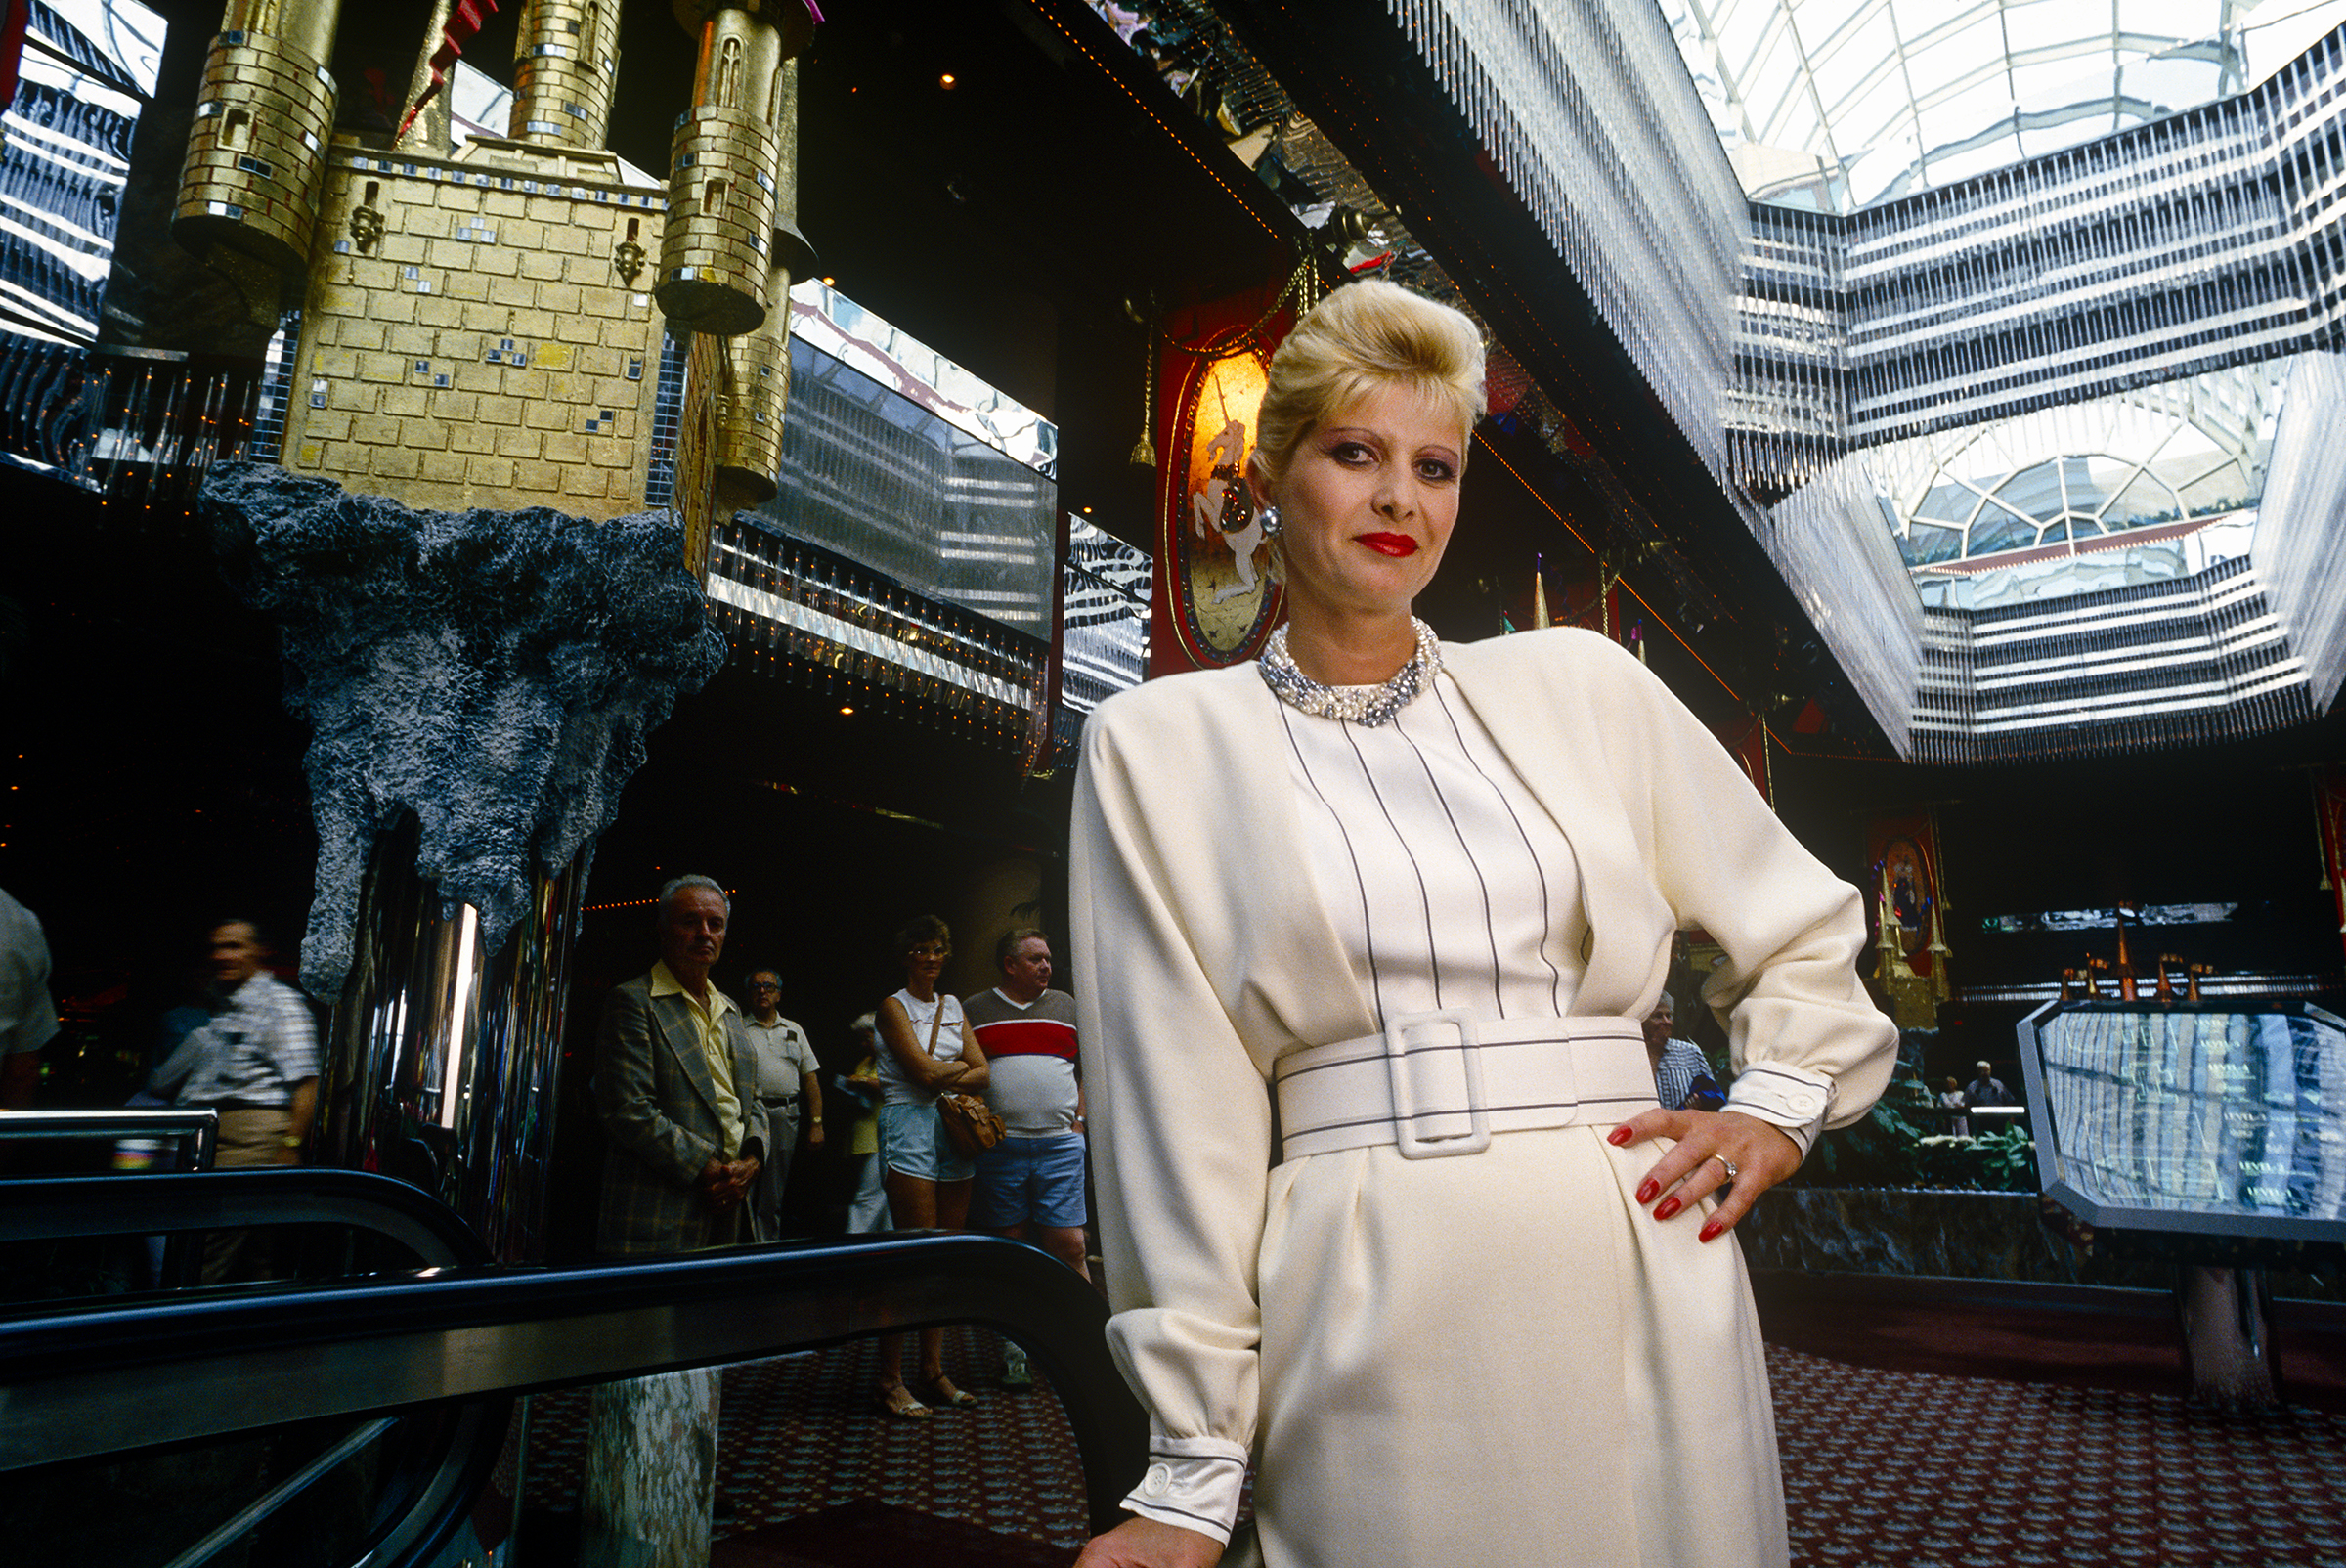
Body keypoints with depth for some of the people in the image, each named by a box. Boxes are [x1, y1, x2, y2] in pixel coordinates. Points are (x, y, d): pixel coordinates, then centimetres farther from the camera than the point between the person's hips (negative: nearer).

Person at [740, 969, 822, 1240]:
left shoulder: (794, 1031, 17)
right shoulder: (737, 1030, 6)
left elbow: (810, 1079, 14)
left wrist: (816, 1124, 6)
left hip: (786, 1116, 3)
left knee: (773, 1197, 8)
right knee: (743, 1190, -9)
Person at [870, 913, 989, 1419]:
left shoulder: (953, 1006, 17)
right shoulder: (893, 1006, -1)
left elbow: (982, 1075, 10)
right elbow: (924, 1072, -12)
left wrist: (944, 1077, -6)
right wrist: (962, 1065, 4)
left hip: (953, 1129, 6)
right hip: (910, 1127, -6)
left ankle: (933, 1372, 13)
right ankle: (889, 1382, -1)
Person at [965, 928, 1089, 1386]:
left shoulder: (1067, 1006, 12)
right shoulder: (974, 1012, 7)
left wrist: (1079, 1118, 4)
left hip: (1060, 1144, 1)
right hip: (1000, 1146, -1)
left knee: (1068, 1246, -3)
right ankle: (1013, 1347, 18)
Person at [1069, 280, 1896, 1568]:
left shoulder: (1578, 685, 7)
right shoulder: (1161, 748, 1)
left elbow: (1804, 929, 18)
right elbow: (1177, 1115, -4)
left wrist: (1777, 1107, 2)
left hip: (1641, 1280, 3)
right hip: (1368, 1306, -2)